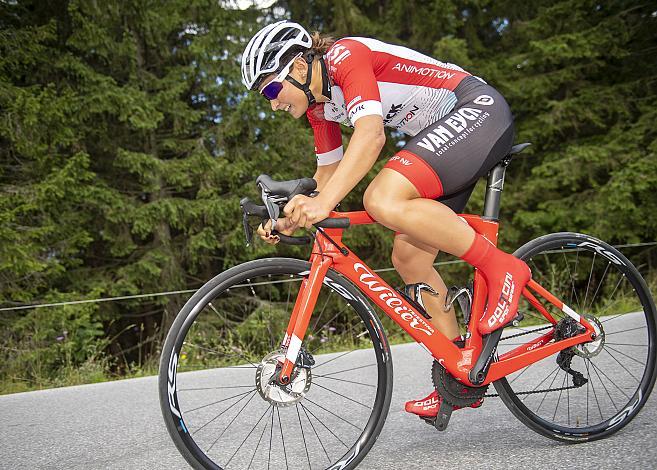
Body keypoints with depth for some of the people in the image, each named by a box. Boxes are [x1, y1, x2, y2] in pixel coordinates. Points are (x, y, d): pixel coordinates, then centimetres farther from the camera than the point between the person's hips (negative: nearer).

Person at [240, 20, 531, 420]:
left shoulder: (346, 56, -18)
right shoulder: (318, 103, 9)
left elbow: (371, 135, -33)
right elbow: (329, 173, 16)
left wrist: (324, 202, -41)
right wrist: (293, 217, 2)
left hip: (478, 110, -10)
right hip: (443, 133, 10)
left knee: (384, 201, -31)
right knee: (408, 258, 2)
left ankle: (502, 268, -16)